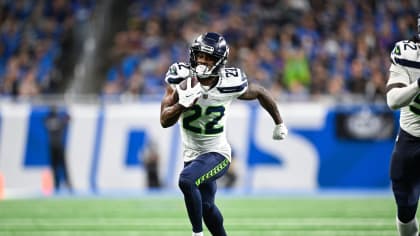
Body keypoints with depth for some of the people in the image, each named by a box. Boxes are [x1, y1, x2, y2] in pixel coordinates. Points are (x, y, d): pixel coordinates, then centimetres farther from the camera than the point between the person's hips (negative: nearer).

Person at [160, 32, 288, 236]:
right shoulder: (181, 79, -13)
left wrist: (279, 124, 15)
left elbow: (260, 93, 3)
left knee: (186, 180, -30)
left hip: (217, 153, -4)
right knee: (207, 207, 17)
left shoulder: (230, 84, -18)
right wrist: (182, 104, -32)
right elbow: (165, 121, -13)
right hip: (192, 155, 4)